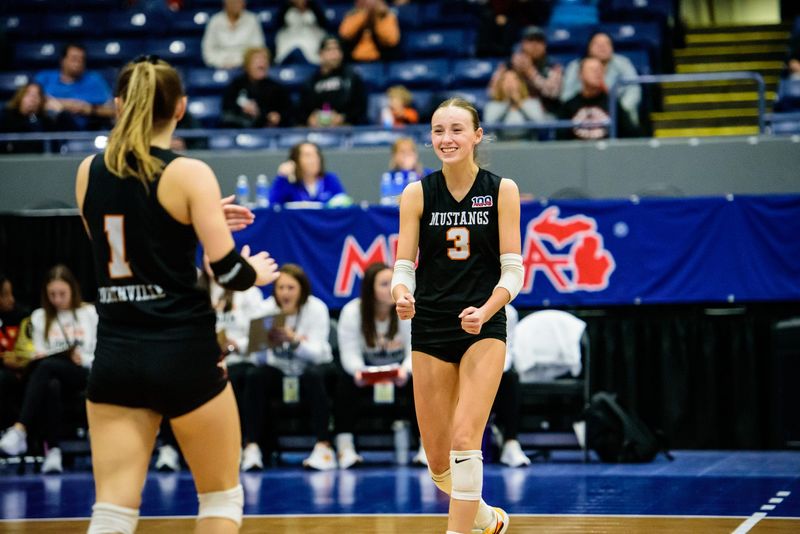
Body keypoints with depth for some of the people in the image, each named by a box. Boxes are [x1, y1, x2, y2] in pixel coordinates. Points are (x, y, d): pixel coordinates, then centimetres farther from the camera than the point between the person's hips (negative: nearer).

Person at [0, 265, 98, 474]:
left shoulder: (91, 313, 11)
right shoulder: (40, 317, 18)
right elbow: (39, 355, 11)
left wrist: (82, 359, -14)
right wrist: (37, 357, -12)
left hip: (85, 375, -2)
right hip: (53, 377, 2)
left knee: (46, 366, -37)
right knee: (51, 386, -40)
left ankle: (20, 430, -49)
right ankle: (52, 451, -43)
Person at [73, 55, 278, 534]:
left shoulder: (89, 172, 6)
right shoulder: (189, 173, -9)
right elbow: (228, 272, -11)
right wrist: (257, 272, 11)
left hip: (115, 355, 4)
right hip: (184, 353, -4)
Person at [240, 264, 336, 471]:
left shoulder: (316, 309, -14)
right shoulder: (268, 308, -9)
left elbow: (317, 352, -24)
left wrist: (294, 340, -44)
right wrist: (267, 340, -42)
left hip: (313, 367, -2)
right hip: (280, 369, 2)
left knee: (313, 377, -36)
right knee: (255, 376, -28)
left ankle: (324, 447, -32)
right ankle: (252, 446, -26)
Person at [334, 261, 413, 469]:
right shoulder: (352, 312, -12)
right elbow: (350, 353, -17)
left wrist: (405, 370, -39)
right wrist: (359, 371, -40)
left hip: (399, 373, 0)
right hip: (366, 372, 0)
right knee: (346, 384, -31)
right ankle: (345, 448, -28)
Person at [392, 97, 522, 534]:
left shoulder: (502, 190, -3)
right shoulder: (417, 194, 0)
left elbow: (513, 269, -5)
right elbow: (402, 266, -2)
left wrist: (485, 311, -23)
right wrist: (401, 295, -25)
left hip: (484, 328, -2)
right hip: (430, 330, 2)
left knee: (465, 441, -18)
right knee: (438, 460, 7)